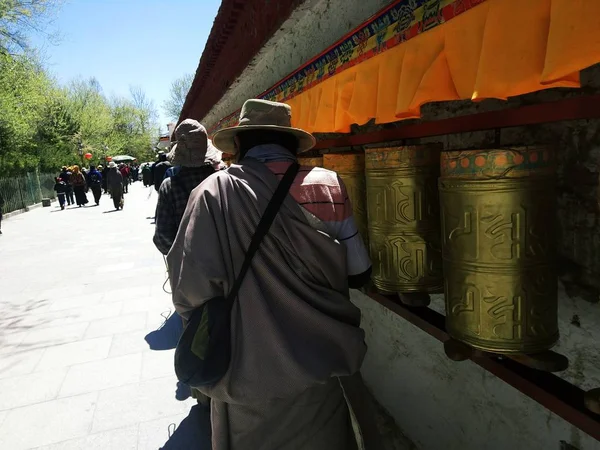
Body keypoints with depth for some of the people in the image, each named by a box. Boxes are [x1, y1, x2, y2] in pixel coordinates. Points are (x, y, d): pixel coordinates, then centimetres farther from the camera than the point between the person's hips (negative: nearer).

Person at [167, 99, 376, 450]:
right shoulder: (328, 185, -7)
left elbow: (191, 289, -17)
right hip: (324, 363, 2)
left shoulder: (213, 192, -12)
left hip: (250, 372, -1)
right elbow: (359, 273, -4)